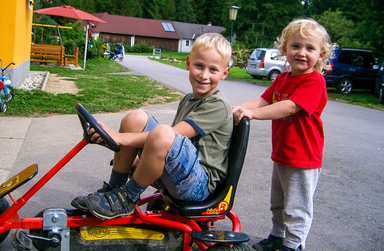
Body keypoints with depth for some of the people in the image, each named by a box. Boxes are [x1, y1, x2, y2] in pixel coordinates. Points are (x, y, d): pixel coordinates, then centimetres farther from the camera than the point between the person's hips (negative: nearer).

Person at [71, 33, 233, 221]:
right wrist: (141, 161, 15)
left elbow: (173, 135, -23)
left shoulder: (219, 106, -13)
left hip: (200, 184, -8)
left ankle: (127, 200, -13)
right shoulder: (187, 100, 15)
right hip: (172, 176, 8)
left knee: (162, 134, -37)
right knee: (135, 118, -8)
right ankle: (113, 189, 1)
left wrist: (120, 138, -26)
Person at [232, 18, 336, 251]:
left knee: (296, 209, 4)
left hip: (303, 158, -9)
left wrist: (253, 113, -37)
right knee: (278, 204, 24)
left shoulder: (314, 81, -19)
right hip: (281, 154, 9)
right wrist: (240, 108, -19)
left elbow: (289, 107, -30)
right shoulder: (282, 78, 8)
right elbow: (263, 100, -1)